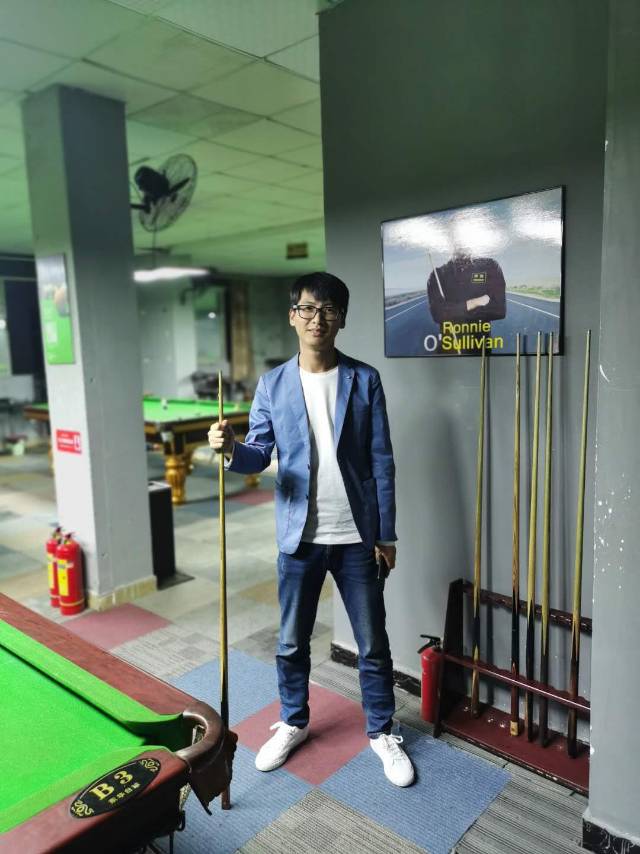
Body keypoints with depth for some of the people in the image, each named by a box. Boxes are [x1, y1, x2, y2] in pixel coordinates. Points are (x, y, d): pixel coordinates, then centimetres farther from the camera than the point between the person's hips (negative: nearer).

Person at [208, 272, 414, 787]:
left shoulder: (365, 381, -3)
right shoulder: (272, 385, 0)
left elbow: (382, 462, -2)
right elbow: (259, 456, 0)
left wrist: (386, 534, -2)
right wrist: (231, 449, -23)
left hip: (357, 536, -1)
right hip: (299, 536, 1)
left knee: (372, 643, 12)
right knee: (291, 642, 16)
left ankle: (382, 732, 34)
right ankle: (293, 723, 40)